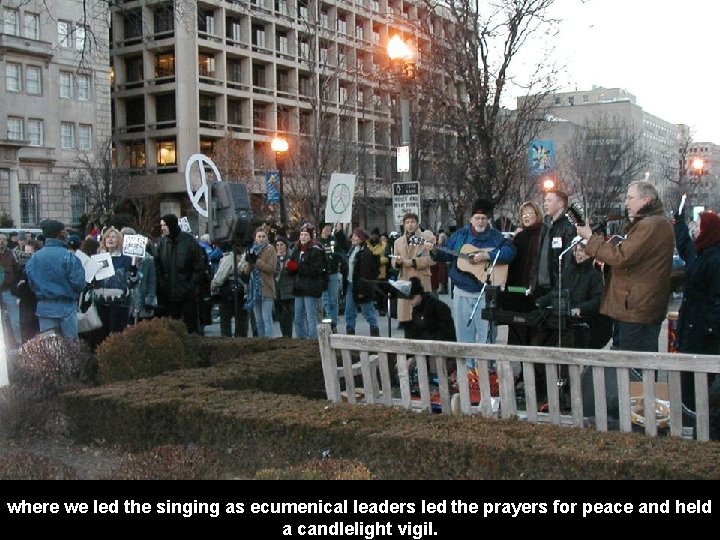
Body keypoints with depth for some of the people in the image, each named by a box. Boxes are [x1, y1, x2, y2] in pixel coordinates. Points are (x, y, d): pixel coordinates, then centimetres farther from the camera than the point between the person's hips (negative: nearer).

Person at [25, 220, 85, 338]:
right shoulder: (69, 256, -16)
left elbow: (31, 284, 4)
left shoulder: (34, 258, -2)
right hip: (66, 307, -4)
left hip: (44, 307, 4)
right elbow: (79, 283, -17)